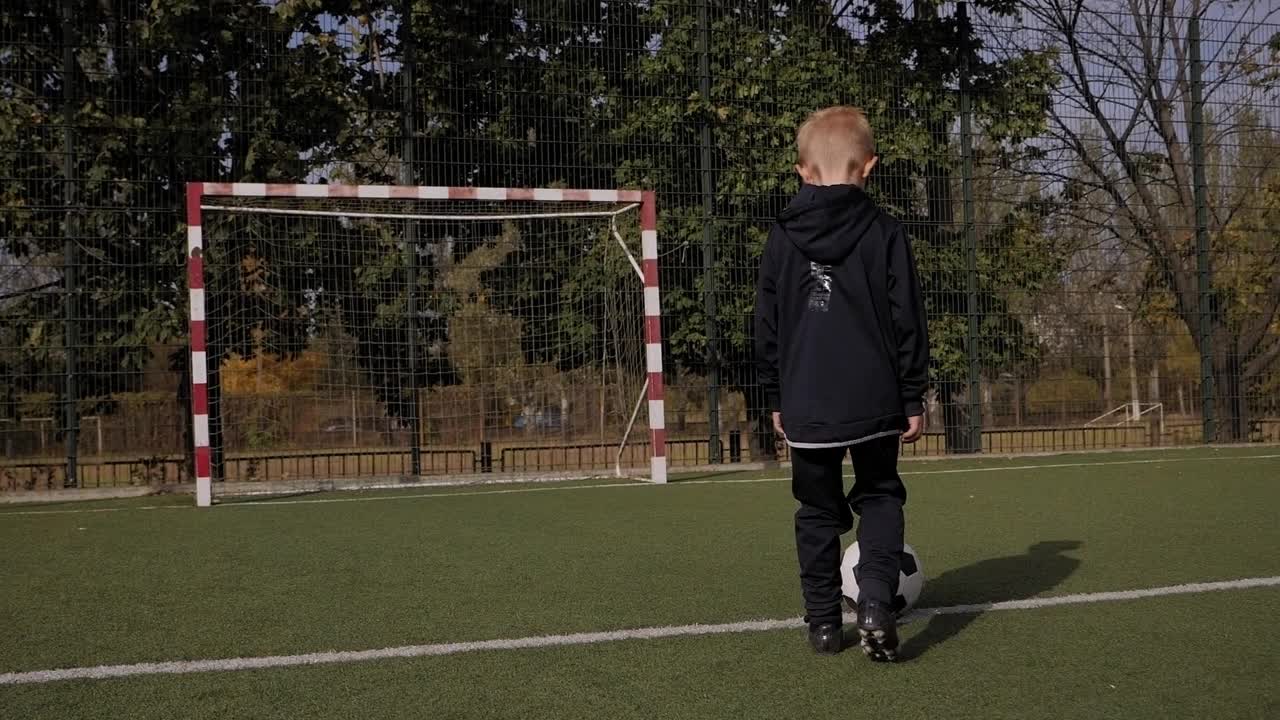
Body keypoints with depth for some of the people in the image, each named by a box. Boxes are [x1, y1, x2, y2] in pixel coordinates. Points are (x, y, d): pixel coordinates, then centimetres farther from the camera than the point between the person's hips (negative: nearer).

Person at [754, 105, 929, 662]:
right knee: (879, 497, 12)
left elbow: (767, 327, 6)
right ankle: (875, 600, -10)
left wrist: (776, 398, 15)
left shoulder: (781, 238, 2)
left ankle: (823, 622, 15)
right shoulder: (884, 233, -3)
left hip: (805, 405, 1)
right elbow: (907, 322, -3)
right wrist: (914, 397, 4)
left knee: (817, 512, 13)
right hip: (874, 400, -1)